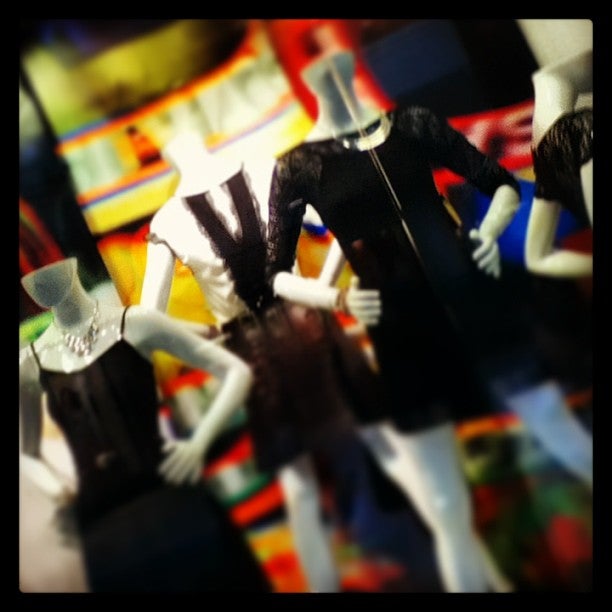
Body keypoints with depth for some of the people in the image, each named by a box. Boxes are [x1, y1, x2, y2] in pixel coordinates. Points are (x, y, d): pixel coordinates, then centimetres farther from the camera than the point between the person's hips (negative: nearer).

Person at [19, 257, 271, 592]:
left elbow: (238, 371, -2)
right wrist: (59, 495, -1)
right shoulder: (30, 363, 4)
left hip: (168, 497, -2)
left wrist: (199, 442, -15)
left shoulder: (134, 324, -5)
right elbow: (27, 455, 19)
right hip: (99, 522, 3)